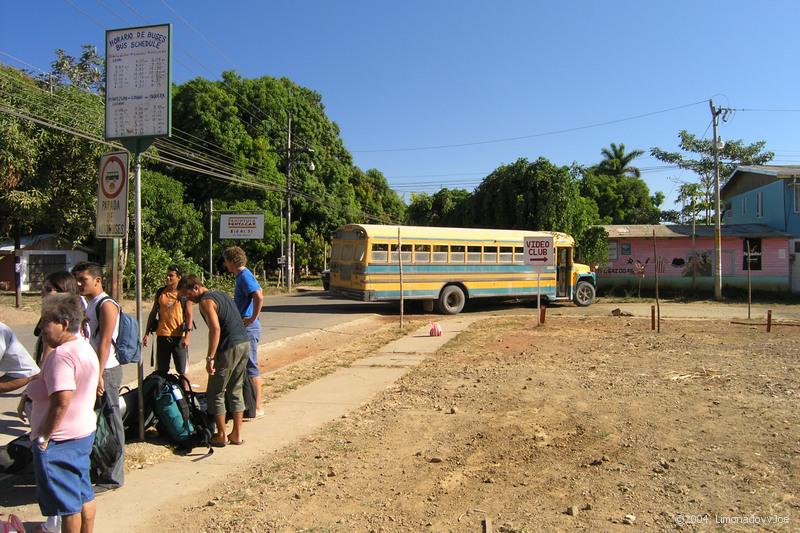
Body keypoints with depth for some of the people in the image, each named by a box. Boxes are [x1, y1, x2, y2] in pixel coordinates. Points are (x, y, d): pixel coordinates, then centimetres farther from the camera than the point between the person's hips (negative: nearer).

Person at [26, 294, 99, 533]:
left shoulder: (61, 355, -23)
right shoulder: (85, 347, 8)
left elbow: (62, 401, -29)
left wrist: (44, 437, -19)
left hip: (59, 441, -10)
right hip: (84, 432, 10)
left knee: (66, 503, 6)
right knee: (84, 495, 19)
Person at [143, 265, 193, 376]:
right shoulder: (160, 292, 8)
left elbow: (189, 315, -6)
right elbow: (153, 313, 14)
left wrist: (187, 336, -13)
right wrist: (147, 333, 9)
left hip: (179, 336, -3)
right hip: (162, 336, 3)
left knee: (182, 370, 4)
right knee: (161, 370, 9)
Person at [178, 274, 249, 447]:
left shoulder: (206, 301, -9)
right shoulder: (221, 294, 18)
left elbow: (215, 328, -21)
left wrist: (209, 358, -20)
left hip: (229, 348, -9)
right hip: (245, 343, 9)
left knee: (215, 393, 6)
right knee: (235, 391, 16)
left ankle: (221, 436, 13)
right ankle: (237, 434, 20)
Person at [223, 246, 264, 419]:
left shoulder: (244, 276, -16)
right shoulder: (243, 275, 15)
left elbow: (259, 297, -30)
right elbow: (259, 292, 28)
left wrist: (252, 318, -21)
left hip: (248, 328, -10)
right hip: (243, 327, 10)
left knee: (251, 367, -5)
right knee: (245, 366, 16)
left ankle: (257, 408, 1)